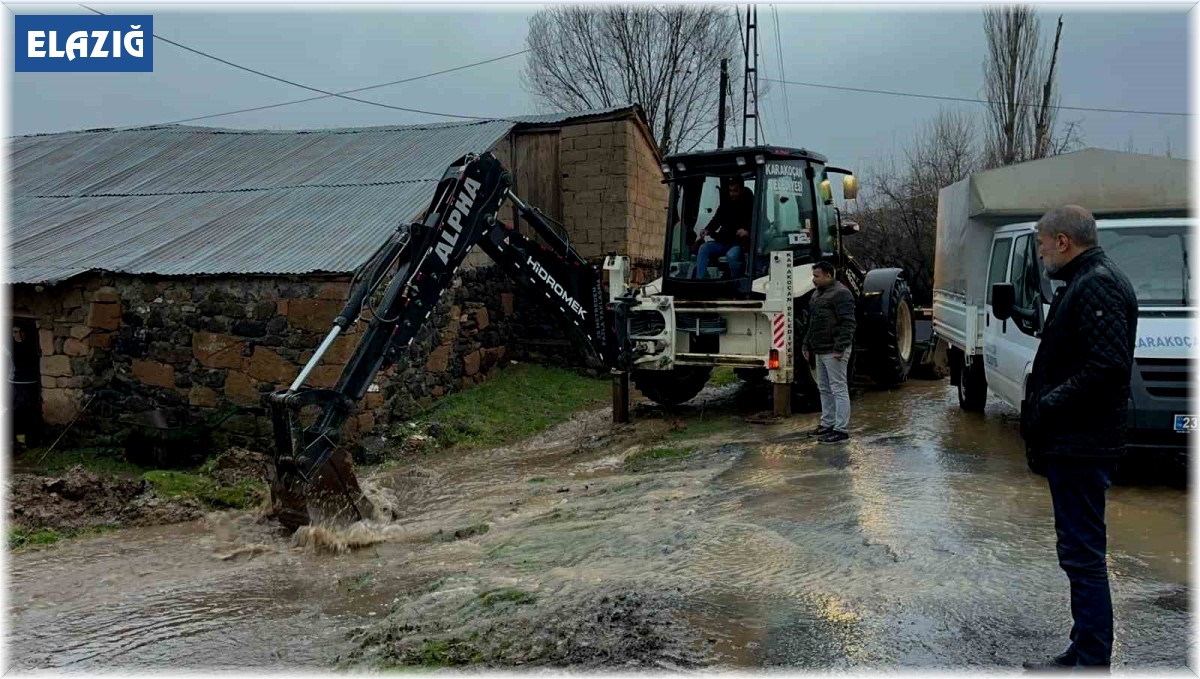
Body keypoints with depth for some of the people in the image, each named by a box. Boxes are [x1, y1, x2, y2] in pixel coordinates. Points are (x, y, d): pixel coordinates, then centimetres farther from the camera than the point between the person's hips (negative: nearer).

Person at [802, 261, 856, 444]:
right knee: (824, 388, 16)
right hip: (821, 350, 10)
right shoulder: (817, 294, 17)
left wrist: (840, 348, -23)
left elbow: (848, 324, -20)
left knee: (838, 389, -5)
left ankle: (841, 429, -2)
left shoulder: (840, 294, -14)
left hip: (833, 351, -10)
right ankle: (827, 424, 25)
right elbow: (812, 323, 24)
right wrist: (807, 345, 20)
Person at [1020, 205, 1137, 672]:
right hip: (1072, 444, 11)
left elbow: (1109, 366, -26)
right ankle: (1083, 655, 27)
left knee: (1083, 552, -4)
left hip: (1081, 447, -11)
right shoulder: (1084, 283, 17)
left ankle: (1092, 661, 5)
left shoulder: (1097, 286, -15)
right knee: (1080, 551, 16)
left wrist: (1048, 407, -19)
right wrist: (1041, 411, 11)